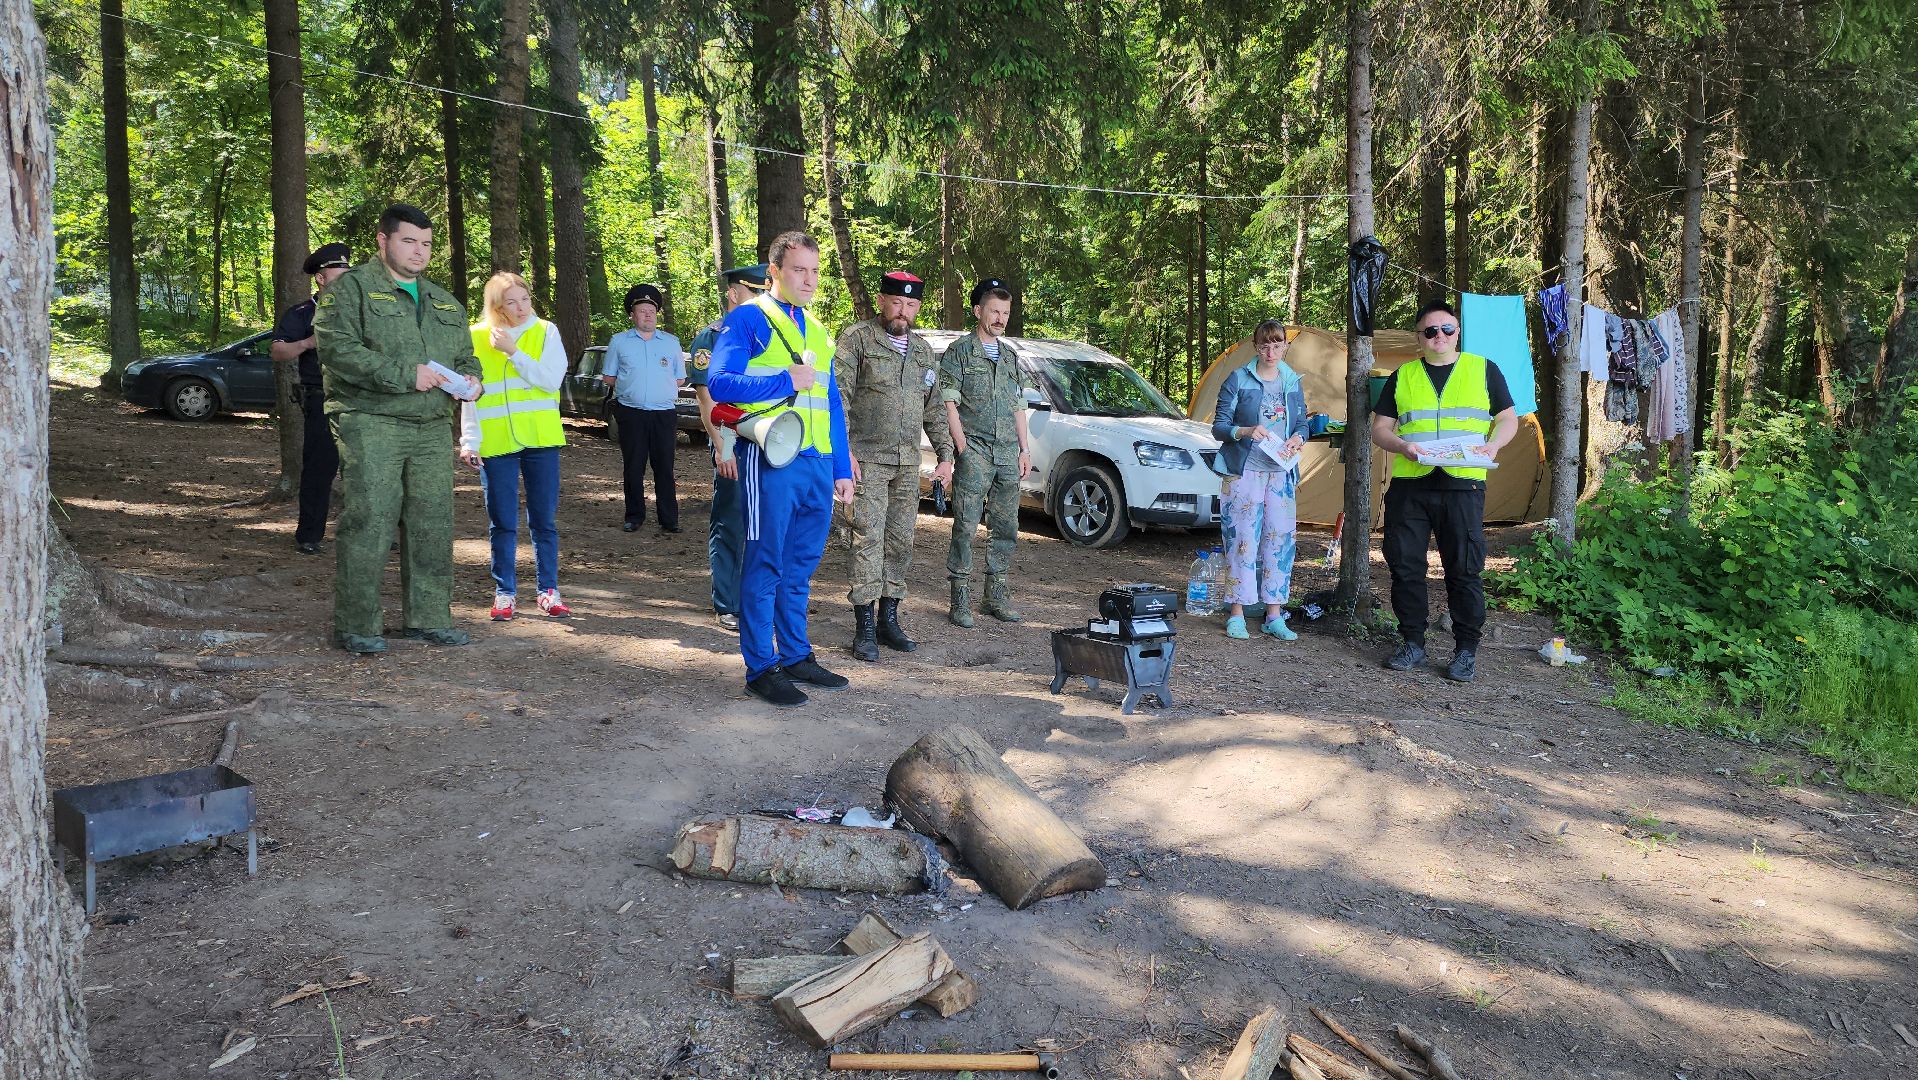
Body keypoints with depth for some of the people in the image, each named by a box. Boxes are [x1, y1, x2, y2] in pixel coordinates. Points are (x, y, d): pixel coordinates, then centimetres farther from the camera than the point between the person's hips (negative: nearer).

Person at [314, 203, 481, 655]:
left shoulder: (445, 303, 22)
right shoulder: (351, 288, 1)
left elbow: (465, 356, 28)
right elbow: (337, 349, -12)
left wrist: (470, 379, 3)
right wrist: (405, 375, -18)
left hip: (433, 430, 6)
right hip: (370, 426, -6)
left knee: (433, 524, 7)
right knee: (368, 524, -8)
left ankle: (429, 617, 17)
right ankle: (355, 625, 1)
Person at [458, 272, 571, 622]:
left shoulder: (546, 332, 3)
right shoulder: (476, 337, 4)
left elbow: (552, 380, -9)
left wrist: (513, 351, -14)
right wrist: (470, 440, -4)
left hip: (541, 439, 0)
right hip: (496, 443, 0)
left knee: (544, 521, 6)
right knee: (502, 524, 5)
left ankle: (548, 590, 16)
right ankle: (504, 592, 15)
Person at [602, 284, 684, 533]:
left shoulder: (671, 342, 12)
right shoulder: (619, 341, 9)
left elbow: (680, 379, 13)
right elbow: (607, 377, 12)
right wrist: (630, 386, 2)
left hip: (664, 414, 0)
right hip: (631, 414, 0)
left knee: (665, 468, 0)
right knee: (633, 467, 3)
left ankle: (669, 519, 3)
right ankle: (634, 516, 12)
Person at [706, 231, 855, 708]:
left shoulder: (817, 330, 19)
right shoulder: (748, 319, -2)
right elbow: (719, 383, -14)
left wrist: (842, 468, 15)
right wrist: (788, 381, -15)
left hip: (818, 463, 7)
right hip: (771, 461, -7)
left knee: (800, 566, 13)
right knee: (765, 565, -1)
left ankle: (796, 655, 24)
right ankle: (761, 668, 6)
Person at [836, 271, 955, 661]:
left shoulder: (923, 350, 16)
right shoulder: (857, 338, -3)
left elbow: (934, 408, 20)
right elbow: (839, 395, -10)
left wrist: (945, 454, 13)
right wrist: (844, 451, -19)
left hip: (908, 463, 6)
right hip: (868, 458, -6)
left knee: (900, 541, 7)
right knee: (869, 539, -9)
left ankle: (888, 619, 16)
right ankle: (864, 627, -5)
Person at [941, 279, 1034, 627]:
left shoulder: (1011, 356, 19)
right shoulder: (959, 352, 1)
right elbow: (949, 404, -5)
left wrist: (1025, 448, 14)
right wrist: (963, 447, -12)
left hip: (1009, 455, 6)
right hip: (974, 454, -6)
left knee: (1006, 528, 8)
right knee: (966, 526, -8)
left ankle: (997, 596, 17)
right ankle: (960, 599, -4)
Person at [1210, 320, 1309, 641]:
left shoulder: (1293, 383, 13)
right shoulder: (1238, 380, -1)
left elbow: (1302, 424, 18)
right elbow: (1218, 427, -2)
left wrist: (1297, 439, -5)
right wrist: (1245, 431, -22)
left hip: (1282, 473, 4)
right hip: (1245, 470, -4)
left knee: (1281, 539, 2)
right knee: (1242, 538, -6)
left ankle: (1274, 615, 10)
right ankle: (1237, 614, 2)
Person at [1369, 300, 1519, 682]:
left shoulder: (1483, 370, 10)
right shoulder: (1402, 377, 13)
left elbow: (1508, 419, 12)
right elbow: (1380, 428, 11)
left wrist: (1492, 445, -9)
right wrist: (1402, 446, -11)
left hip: (1463, 484, -2)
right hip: (1409, 485, 2)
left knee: (1464, 570, -2)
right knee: (1405, 565, 2)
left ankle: (1466, 650, 8)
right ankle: (1413, 643, 15)